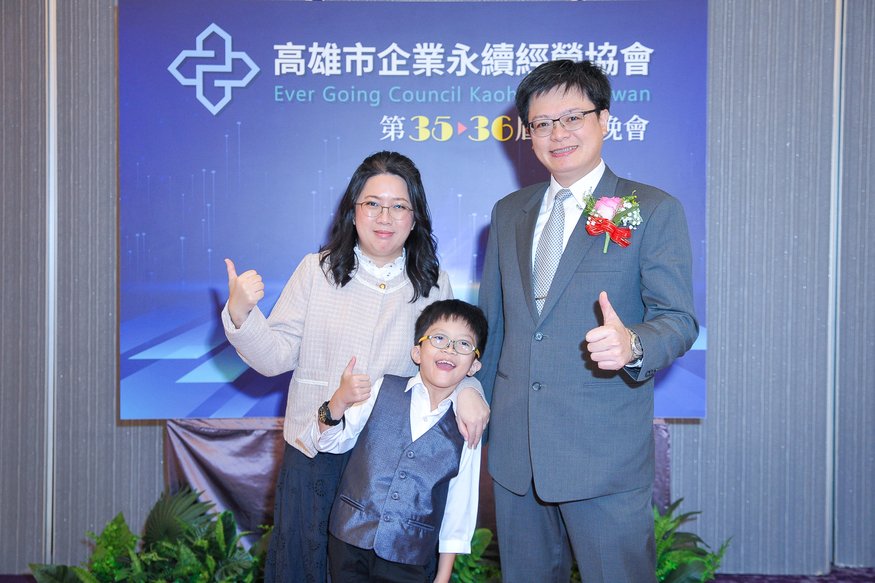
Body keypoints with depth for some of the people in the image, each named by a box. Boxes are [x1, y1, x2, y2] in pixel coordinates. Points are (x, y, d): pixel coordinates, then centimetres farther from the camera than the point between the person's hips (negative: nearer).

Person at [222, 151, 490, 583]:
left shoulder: (434, 284, 1)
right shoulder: (318, 270, -2)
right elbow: (276, 357, -4)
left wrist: (467, 390, -13)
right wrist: (240, 316, -22)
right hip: (314, 455, 0)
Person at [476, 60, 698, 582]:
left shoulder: (654, 211, -3)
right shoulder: (508, 213, 12)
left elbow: (678, 318, -8)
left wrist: (633, 343, -30)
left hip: (605, 457, -4)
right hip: (514, 450, 5)